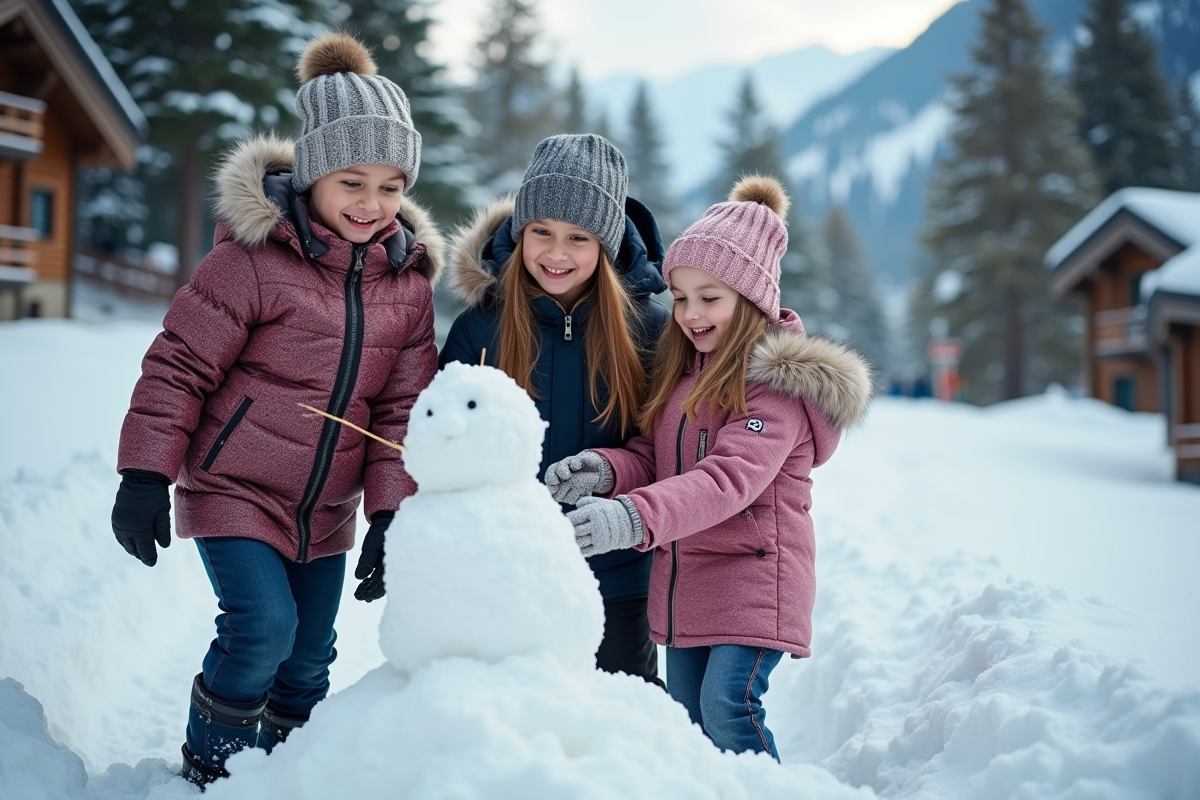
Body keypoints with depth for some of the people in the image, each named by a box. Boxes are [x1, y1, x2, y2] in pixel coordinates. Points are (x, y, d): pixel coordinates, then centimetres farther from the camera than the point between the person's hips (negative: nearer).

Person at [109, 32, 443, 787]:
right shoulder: (256, 257, -17)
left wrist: (392, 514, -7)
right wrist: (146, 475, -15)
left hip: (327, 511, 5)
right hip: (235, 490, -5)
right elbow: (179, 365, -12)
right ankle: (209, 768, 8)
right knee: (263, 625, -18)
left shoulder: (409, 281, -1)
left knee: (310, 657, 12)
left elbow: (403, 409, 0)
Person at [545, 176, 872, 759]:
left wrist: (636, 517, -41)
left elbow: (730, 478, -27)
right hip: (680, 578, 8)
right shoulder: (681, 367, 12)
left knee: (728, 707, -18)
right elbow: (650, 453, 9)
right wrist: (605, 471, -16)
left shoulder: (778, 380, -15)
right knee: (686, 724, 12)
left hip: (751, 576, -8)